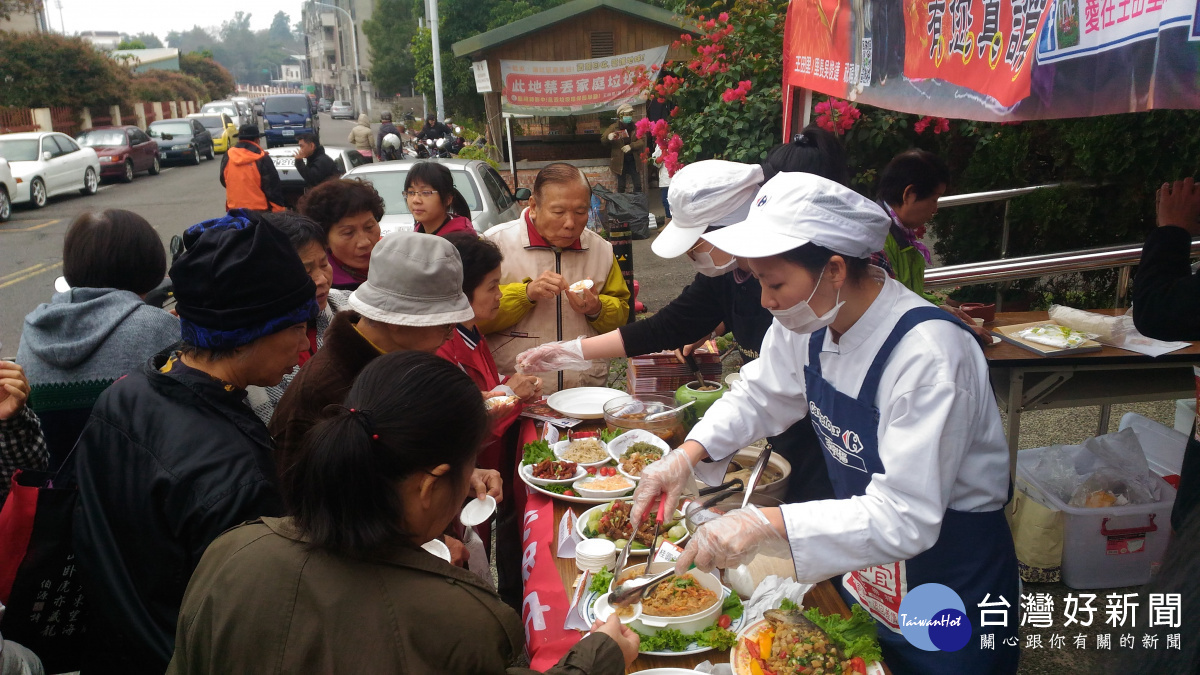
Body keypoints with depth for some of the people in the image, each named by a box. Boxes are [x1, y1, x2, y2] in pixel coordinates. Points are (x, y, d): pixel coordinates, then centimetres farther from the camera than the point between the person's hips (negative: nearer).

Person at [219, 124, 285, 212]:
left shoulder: (227, 157, 2)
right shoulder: (262, 159, -12)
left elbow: (223, 181, 16)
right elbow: (272, 188, -11)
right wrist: (279, 210, -6)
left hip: (234, 211, 4)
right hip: (258, 211, -4)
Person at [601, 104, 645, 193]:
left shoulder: (635, 127, 6)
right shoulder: (613, 127, -2)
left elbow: (642, 141, -2)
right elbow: (602, 140, -3)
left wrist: (631, 146, -21)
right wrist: (608, 137, -27)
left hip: (633, 160, 2)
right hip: (620, 161, -2)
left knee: (638, 185, 3)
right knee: (621, 186, 3)